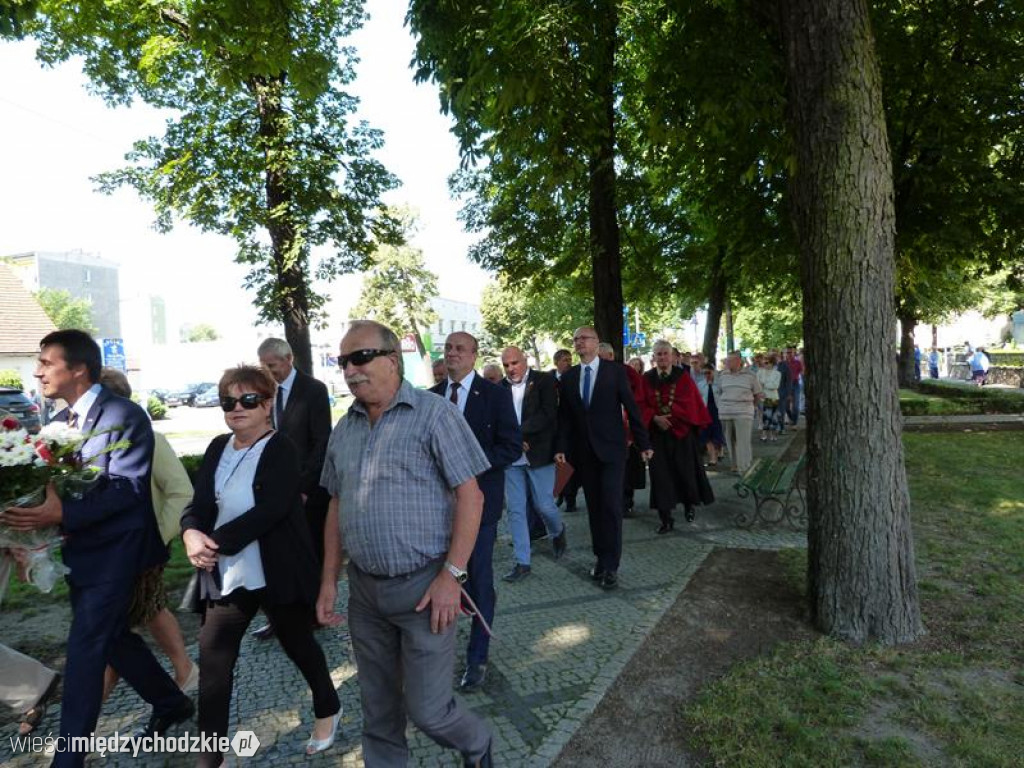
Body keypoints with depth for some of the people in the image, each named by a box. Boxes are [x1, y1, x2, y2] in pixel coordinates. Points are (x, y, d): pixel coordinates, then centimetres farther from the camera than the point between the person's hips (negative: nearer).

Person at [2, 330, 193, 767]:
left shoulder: (125, 416, -15)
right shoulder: (58, 422, 11)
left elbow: (128, 485, -23)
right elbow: (52, 483, 13)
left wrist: (63, 514, -33)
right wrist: (36, 519, -6)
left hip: (113, 552, -9)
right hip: (79, 552, 9)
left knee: (84, 649, -5)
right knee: (112, 637, 17)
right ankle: (172, 703, 35)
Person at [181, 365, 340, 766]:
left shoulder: (282, 449, -13)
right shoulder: (218, 448, 5)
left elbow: (270, 509, -23)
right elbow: (199, 503, 0)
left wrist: (217, 542, -27)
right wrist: (192, 533, -21)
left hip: (277, 573, -4)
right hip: (225, 575, 5)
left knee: (298, 644, 15)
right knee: (212, 661, 4)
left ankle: (328, 708, 43)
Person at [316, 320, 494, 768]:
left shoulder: (434, 414, -11)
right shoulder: (344, 429, 7)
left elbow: (470, 496, -13)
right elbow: (336, 506, 14)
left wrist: (452, 575, -17)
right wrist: (329, 580, 11)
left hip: (423, 587, -5)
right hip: (364, 590, 5)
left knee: (427, 709, 4)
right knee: (378, 707, 18)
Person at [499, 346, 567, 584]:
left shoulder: (544, 381, -4)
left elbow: (547, 414, -13)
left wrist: (519, 432, -20)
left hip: (538, 454, -3)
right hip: (511, 457, 3)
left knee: (544, 505, 4)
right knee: (515, 510, 5)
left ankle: (557, 532, 38)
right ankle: (522, 563, 16)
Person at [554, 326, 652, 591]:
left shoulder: (615, 371, -4)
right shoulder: (568, 377, 6)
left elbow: (631, 408, -3)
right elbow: (564, 416, 8)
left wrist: (644, 444, -2)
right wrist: (561, 447, 0)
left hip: (611, 449, -3)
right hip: (584, 452, 3)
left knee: (611, 506, -6)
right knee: (594, 507, 8)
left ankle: (610, 566, 1)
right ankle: (601, 557, 19)